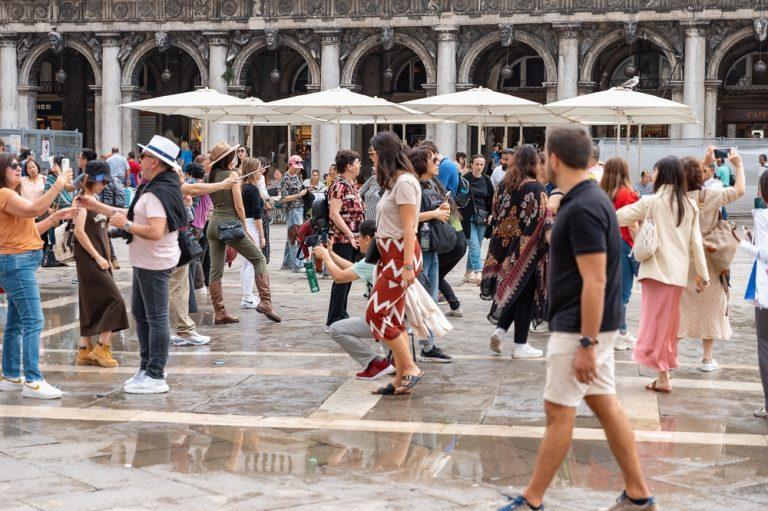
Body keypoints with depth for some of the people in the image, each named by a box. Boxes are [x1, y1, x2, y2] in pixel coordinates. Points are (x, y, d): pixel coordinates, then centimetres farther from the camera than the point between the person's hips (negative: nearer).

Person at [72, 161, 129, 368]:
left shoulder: (95, 200, 15)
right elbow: (79, 231, -19)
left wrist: (107, 258, 16)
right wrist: (98, 257, -18)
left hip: (99, 260, 9)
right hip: (88, 259, -9)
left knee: (92, 305, 9)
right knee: (114, 299, -10)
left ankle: (85, 351, 13)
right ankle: (102, 347, -5)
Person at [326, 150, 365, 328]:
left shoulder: (350, 185, 15)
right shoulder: (340, 185, -14)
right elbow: (334, 213, -21)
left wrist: (358, 235, 16)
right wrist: (350, 234, -24)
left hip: (351, 240, 9)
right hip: (342, 239, -9)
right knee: (342, 278, -7)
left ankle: (341, 315, 23)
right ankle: (333, 320, -3)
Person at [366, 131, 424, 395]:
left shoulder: (404, 182, -13)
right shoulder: (393, 181, 16)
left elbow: (409, 227, -18)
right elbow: (389, 223, 13)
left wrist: (407, 265, -22)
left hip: (401, 254, -10)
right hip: (389, 254, 10)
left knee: (376, 315, -9)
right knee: (393, 318, 8)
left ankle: (411, 369, -3)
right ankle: (401, 379, 11)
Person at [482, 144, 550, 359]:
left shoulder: (503, 185, 3)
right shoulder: (536, 188, -14)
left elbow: (495, 214, 13)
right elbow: (545, 221, -17)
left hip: (505, 246, 5)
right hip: (528, 249, -5)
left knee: (510, 288, 20)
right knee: (525, 293, 4)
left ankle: (500, 330, 3)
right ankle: (520, 345, 8)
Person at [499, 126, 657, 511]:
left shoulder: (582, 208, -22)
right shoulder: (589, 200, 10)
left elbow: (595, 282, -24)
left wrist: (586, 344, -23)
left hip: (580, 329, -10)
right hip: (590, 326, 10)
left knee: (559, 412, -1)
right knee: (605, 405, 12)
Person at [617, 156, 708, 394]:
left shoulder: (653, 202, -6)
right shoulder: (690, 205, 7)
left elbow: (620, 217, -6)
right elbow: (696, 243, 7)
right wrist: (703, 274, 10)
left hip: (657, 271, -5)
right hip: (679, 273, 5)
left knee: (655, 322, 0)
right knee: (669, 325, 13)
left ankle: (663, 377, -6)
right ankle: (664, 373, 16)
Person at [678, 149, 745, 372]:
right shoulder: (709, 196, -15)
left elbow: (687, 178, 18)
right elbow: (740, 190, -13)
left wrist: (705, 161, 21)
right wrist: (738, 165, -3)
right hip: (706, 261, -3)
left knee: (678, 307, 10)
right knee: (709, 308, 9)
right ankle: (707, 358, 14)